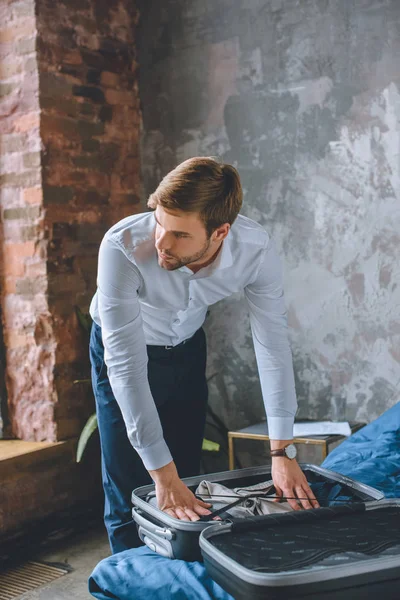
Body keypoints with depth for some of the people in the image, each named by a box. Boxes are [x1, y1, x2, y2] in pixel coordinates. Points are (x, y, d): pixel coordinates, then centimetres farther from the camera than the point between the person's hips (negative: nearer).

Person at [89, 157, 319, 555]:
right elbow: (127, 363, -38)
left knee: (187, 488, 6)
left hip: (187, 349, 3)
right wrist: (163, 476, -39)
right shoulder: (123, 246, -39)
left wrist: (282, 452, -26)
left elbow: (272, 345, -22)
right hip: (122, 351, -2)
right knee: (128, 495, -2)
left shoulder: (256, 250, -30)